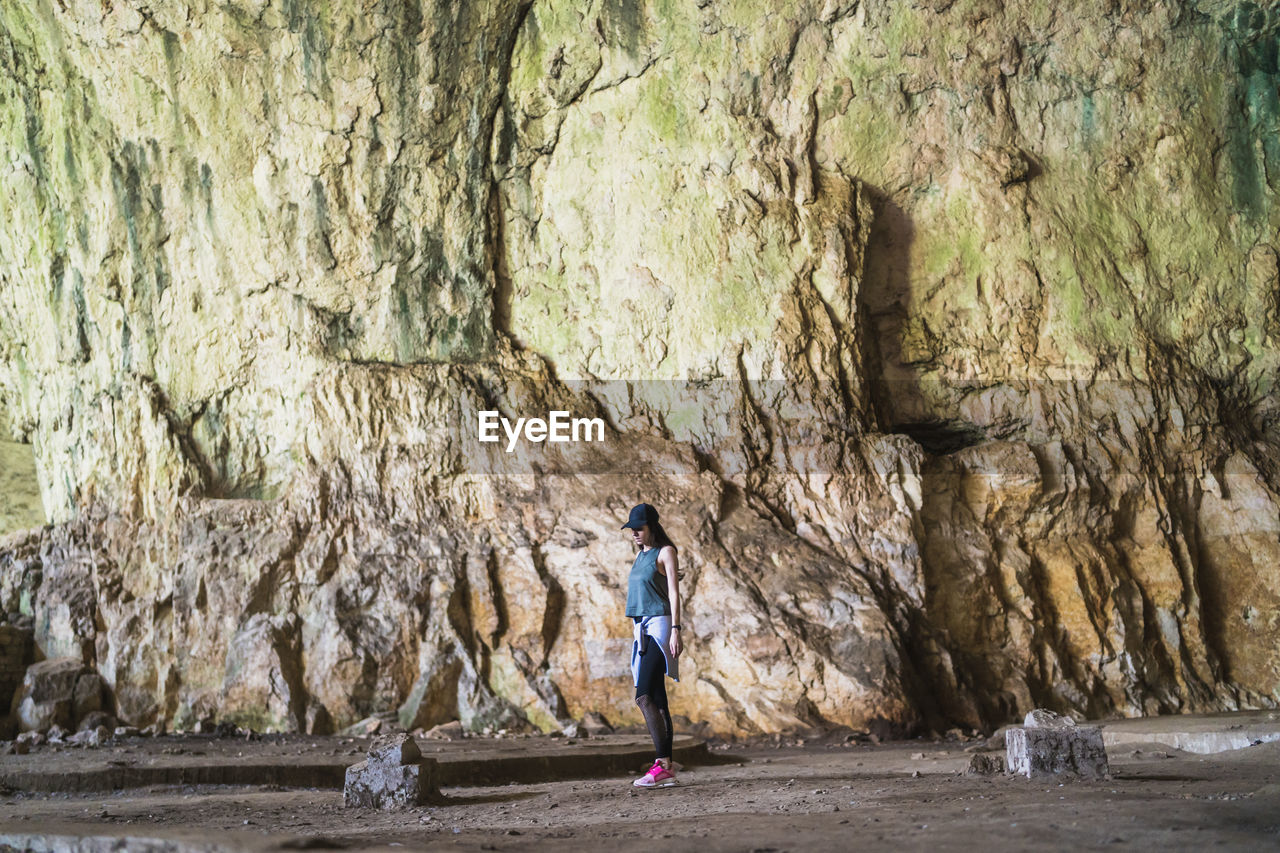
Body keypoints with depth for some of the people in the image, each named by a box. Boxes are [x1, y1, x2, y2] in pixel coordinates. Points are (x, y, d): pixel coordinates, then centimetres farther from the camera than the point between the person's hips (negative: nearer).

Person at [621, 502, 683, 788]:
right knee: (656, 699, 5)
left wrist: (675, 630, -19)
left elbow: (674, 593, -11)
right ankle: (667, 768, 4)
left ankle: (663, 764, -20)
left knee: (645, 696, -18)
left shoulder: (665, 552, -3)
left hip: (659, 627, -9)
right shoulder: (641, 556, 21)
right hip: (642, 630, 9)